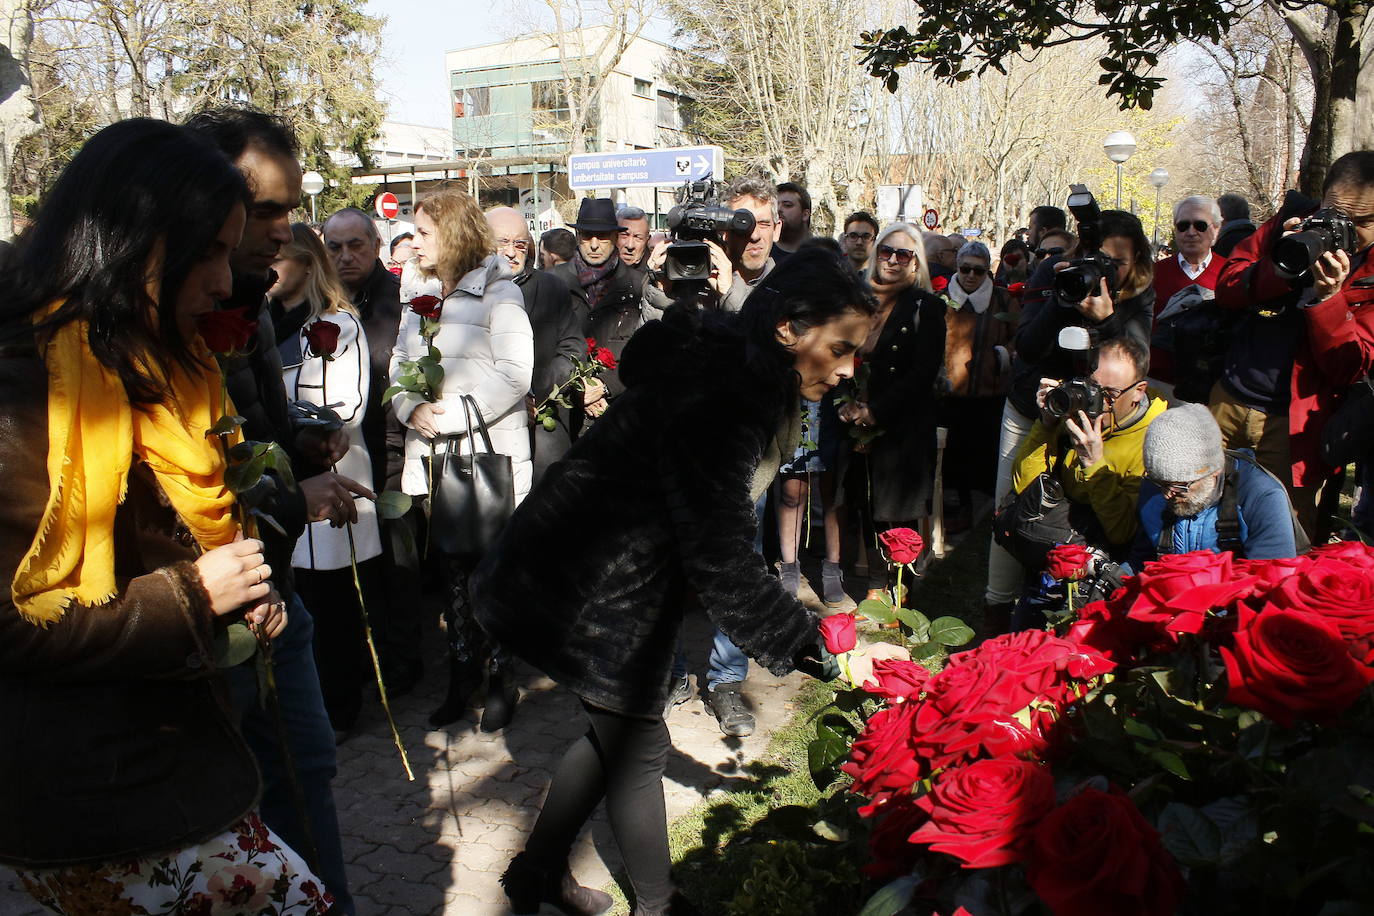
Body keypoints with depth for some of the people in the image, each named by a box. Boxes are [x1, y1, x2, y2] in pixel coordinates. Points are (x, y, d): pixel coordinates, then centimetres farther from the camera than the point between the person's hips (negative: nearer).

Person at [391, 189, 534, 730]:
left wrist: (451, 415, -17)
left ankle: (500, 677, 16)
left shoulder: (497, 293, -4)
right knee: (451, 572, 10)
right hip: (433, 459, 6)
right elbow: (398, 370, 13)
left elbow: (515, 375, -14)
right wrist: (413, 410, -8)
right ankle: (463, 673, 23)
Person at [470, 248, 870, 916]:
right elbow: (719, 559, -27)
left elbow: (710, 530, 9)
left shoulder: (726, 375, 2)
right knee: (639, 747, 8)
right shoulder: (715, 402, -29)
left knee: (616, 729, 21)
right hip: (585, 598, -10)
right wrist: (806, 641, -17)